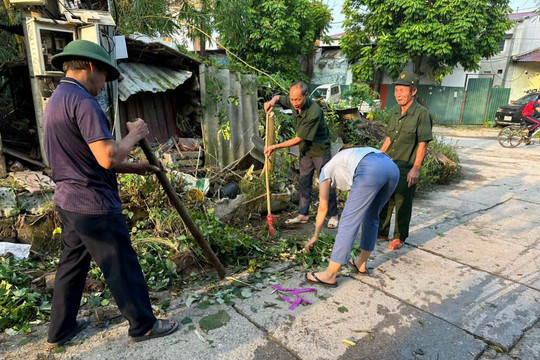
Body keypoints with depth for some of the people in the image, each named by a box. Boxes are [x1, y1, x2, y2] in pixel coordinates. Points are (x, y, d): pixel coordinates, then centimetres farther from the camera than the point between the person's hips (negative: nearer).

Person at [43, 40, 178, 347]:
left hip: (69, 201, 10)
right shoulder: (83, 102, -19)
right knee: (123, 268, 5)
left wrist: (134, 168, 14)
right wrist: (134, 135, -11)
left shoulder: (56, 101, 14)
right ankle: (144, 325, 22)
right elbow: (108, 157, -29)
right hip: (95, 206, -10)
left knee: (72, 264, 21)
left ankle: (61, 330, 36)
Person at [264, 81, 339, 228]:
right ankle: (303, 215, 21)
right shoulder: (293, 102, -11)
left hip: (320, 150, -7)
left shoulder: (314, 113, -32)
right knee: (304, 182, 11)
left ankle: (333, 215, 17)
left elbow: (299, 139, -28)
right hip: (305, 150, 7)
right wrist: (272, 101, -14)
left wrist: (275, 147, -23)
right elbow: (278, 97, 12)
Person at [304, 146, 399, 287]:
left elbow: (323, 208, 29)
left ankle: (329, 275, 5)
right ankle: (361, 264, 34)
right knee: (371, 216, 24)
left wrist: (315, 236, 39)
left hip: (371, 170, -8)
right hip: (392, 167, 8)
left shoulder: (325, 171, 27)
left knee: (348, 222, -2)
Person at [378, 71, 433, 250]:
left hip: (406, 169, -7)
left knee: (402, 204, 4)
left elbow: (423, 143, -15)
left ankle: (400, 237, 21)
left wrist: (416, 168, -19)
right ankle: (381, 232, 29)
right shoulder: (395, 112, 9)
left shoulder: (422, 114, -12)